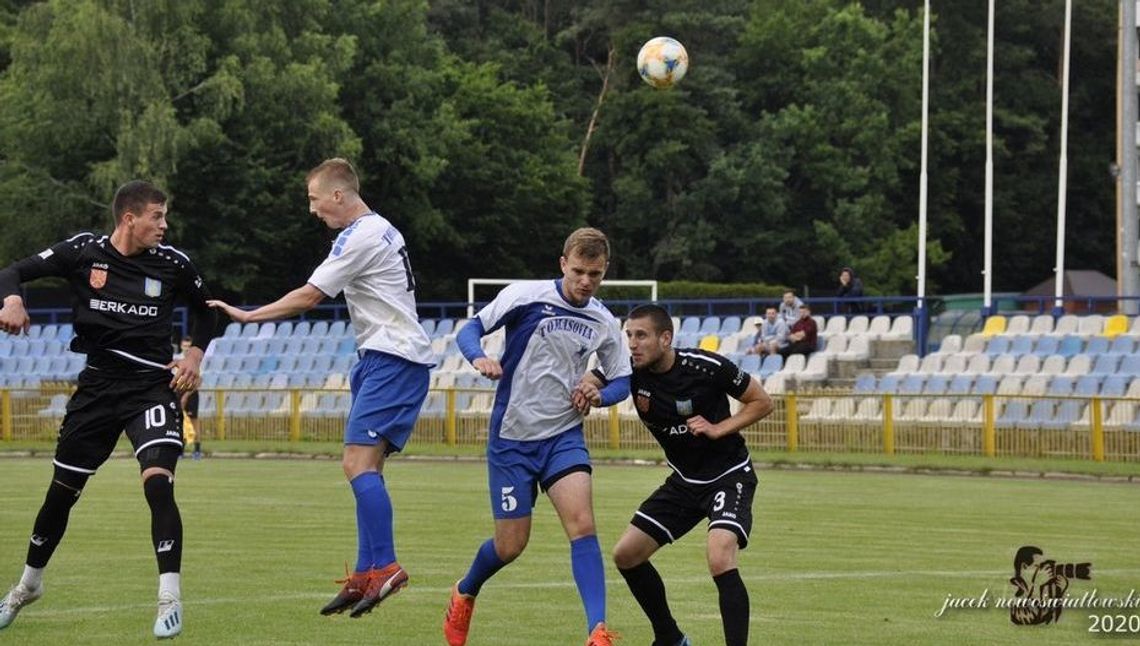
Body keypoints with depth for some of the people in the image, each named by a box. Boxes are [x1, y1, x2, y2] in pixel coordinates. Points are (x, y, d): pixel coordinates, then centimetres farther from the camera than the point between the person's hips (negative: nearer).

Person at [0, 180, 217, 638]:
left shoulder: (172, 264, -2)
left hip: (152, 386, -1)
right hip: (97, 386, 1)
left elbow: (204, 309, 16)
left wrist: (194, 355, 1)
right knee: (61, 491, 12)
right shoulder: (83, 252, -5)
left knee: (158, 482, -23)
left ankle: (170, 598, -18)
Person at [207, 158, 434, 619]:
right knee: (366, 467, 7)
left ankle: (384, 567, -22)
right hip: (385, 359, 10)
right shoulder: (381, 231, 18)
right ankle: (366, 574, 6)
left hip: (393, 360, -10)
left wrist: (247, 316, -2)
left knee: (358, 462, -17)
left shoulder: (361, 237, -13)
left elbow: (308, 297, -11)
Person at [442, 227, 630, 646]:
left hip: (564, 436, 3)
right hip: (512, 437, -3)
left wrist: (598, 396, -10)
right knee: (511, 545, 2)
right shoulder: (525, 297, -9)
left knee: (582, 523, -20)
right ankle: (464, 594, 35)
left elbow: (622, 380, 12)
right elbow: (469, 330, -4)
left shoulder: (603, 324, 2)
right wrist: (479, 358, -26)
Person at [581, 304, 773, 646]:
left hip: (729, 474, -6)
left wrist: (718, 428, -20)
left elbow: (762, 402, -9)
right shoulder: (630, 370, -9)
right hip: (684, 480, 6)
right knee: (626, 554, 5)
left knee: (720, 560, -28)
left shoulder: (708, 367, -20)